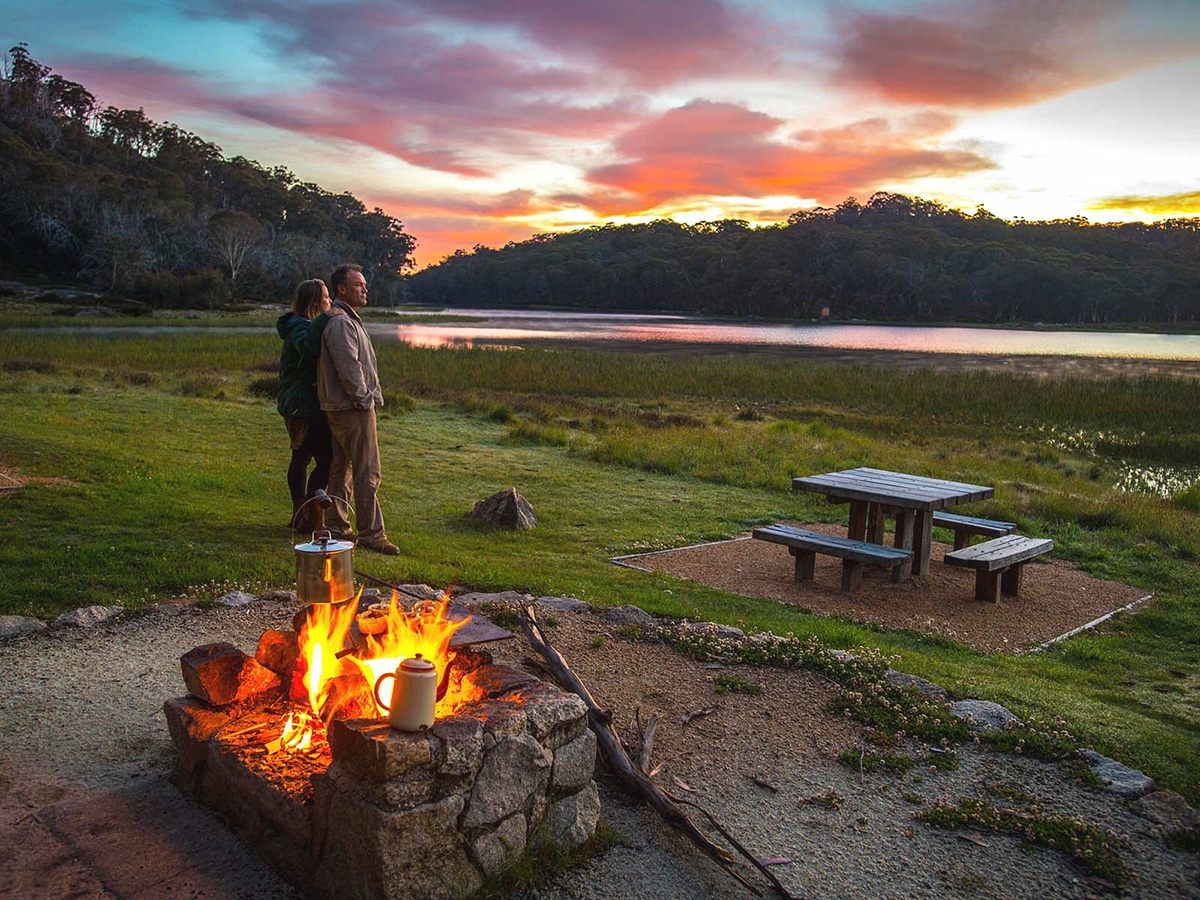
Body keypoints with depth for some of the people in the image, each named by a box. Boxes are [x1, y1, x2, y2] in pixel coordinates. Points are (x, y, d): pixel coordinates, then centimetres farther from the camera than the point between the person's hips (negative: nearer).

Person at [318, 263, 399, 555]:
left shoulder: (348, 320, 19)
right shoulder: (341, 323, -16)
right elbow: (349, 368, -22)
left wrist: (370, 396, 15)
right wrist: (364, 398, -13)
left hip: (341, 408, 11)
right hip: (353, 409, -11)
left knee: (341, 469, 15)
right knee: (368, 473, -8)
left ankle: (337, 527, 24)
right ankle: (370, 534, -5)